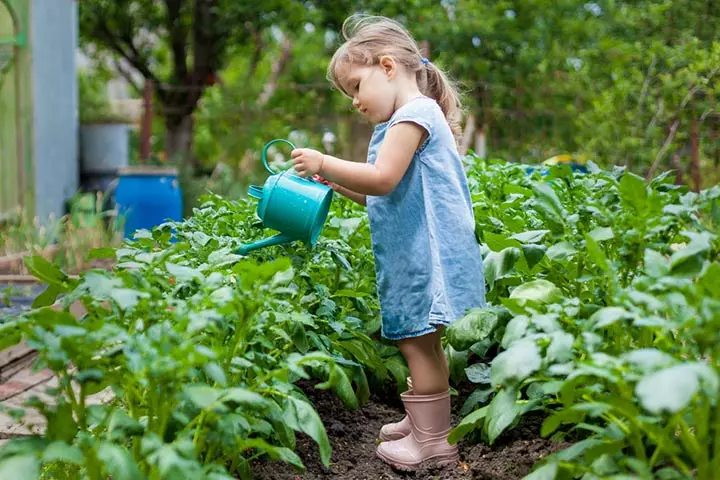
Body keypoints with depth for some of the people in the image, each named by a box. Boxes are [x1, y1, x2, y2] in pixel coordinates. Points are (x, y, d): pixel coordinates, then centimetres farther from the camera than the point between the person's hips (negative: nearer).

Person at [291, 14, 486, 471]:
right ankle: (425, 419, 28)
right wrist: (331, 179, 13)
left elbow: (383, 180, -23)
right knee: (420, 342, 17)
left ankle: (433, 441, 2)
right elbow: (380, 195, 21)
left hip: (425, 254, -10)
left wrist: (324, 163, -15)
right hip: (413, 256, 10)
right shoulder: (407, 118, 20)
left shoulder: (413, 113, -12)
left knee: (418, 343, -5)